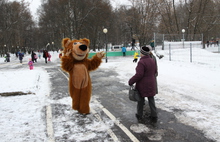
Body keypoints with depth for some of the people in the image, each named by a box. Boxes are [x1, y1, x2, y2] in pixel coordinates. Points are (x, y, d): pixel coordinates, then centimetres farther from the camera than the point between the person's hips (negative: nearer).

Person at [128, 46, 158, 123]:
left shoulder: (141, 62, -23)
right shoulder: (152, 60, 1)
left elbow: (139, 75, -25)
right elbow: (155, 71, 12)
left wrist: (131, 81, -14)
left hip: (142, 85, -6)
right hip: (151, 85, 6)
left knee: (141, 99, 11)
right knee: (151, 100, 12)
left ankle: (139, 115, 26)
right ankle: (154, 117, 15)